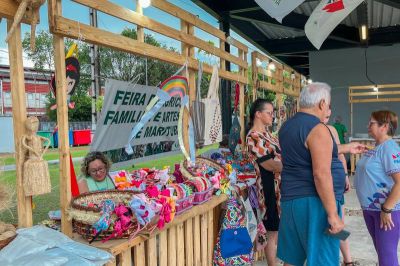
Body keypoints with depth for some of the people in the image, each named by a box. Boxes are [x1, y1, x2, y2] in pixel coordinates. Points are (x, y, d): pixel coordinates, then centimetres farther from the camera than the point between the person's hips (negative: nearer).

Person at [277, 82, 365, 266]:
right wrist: (333, 214, -17)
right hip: (313, 202, -9)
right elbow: (321, 175, -21)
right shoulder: (317, 129, -14)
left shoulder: (287, 126, 13)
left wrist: (346, 148, 34)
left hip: (290, 200, 9)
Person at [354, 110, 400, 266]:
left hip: (386, 209, -9)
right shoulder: (376, 147, 10)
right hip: (370, 208, 9)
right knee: (380, 250, 20)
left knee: (387, 253, 2)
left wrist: (386, 209, -24)